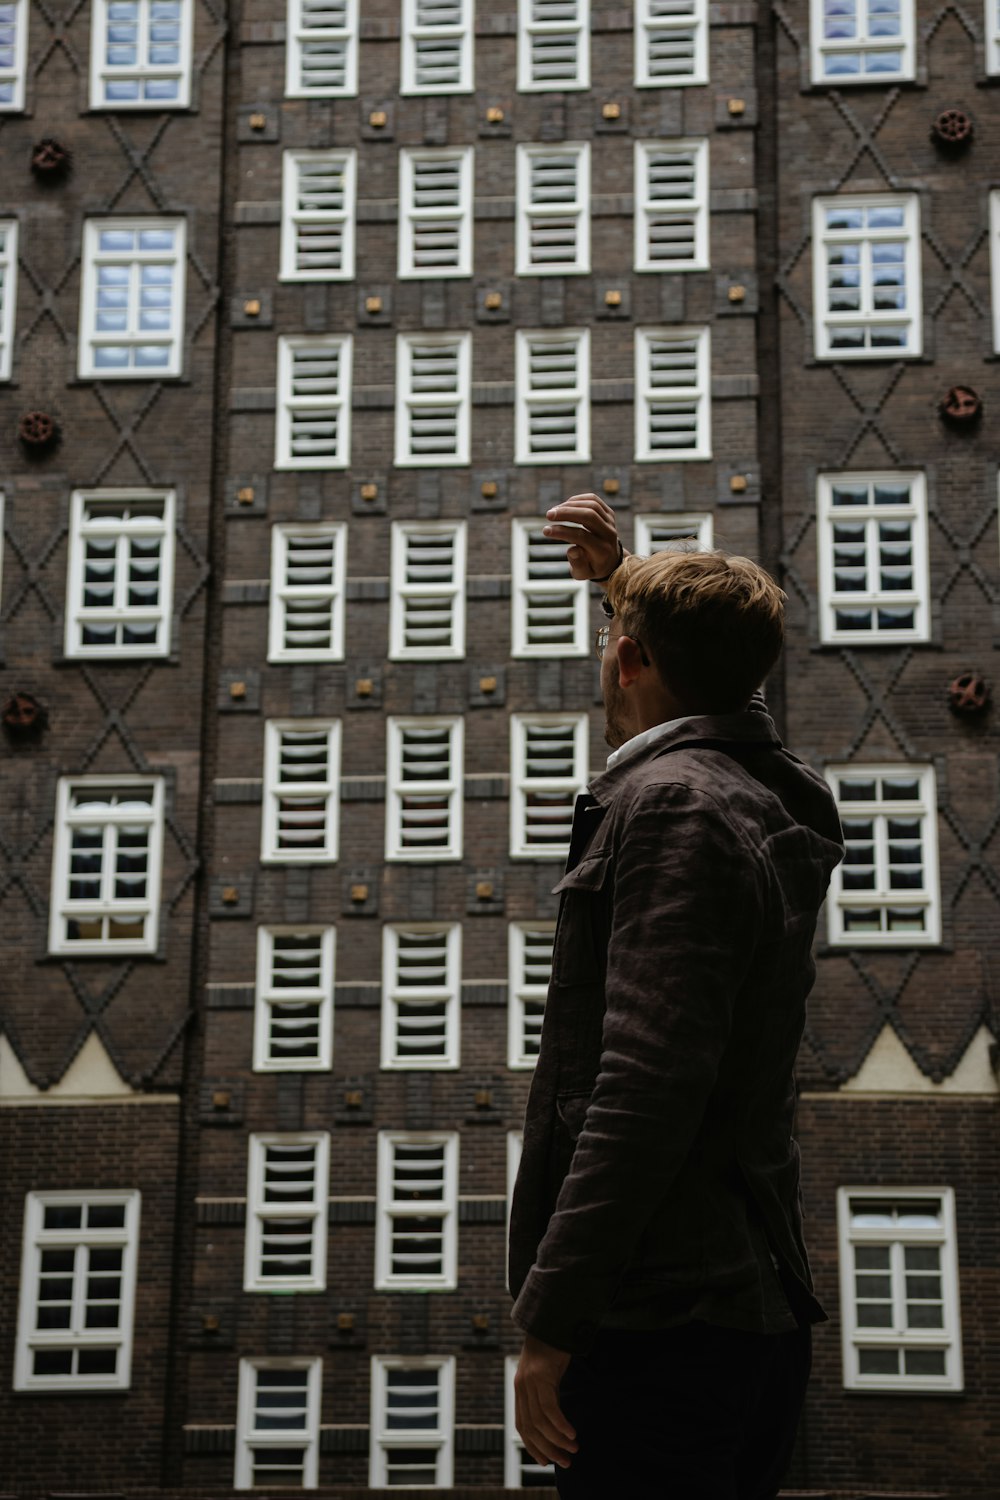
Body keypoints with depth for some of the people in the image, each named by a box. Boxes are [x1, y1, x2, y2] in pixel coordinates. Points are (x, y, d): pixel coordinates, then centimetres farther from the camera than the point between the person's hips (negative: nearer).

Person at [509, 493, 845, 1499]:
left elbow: (646, 1088, -23)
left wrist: (549, 1322, -21)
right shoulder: (770, 797, 13)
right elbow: (710, 685, 41)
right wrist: (626, 576, 46)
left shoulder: (672, 804, -13)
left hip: (658, 1328, -10)